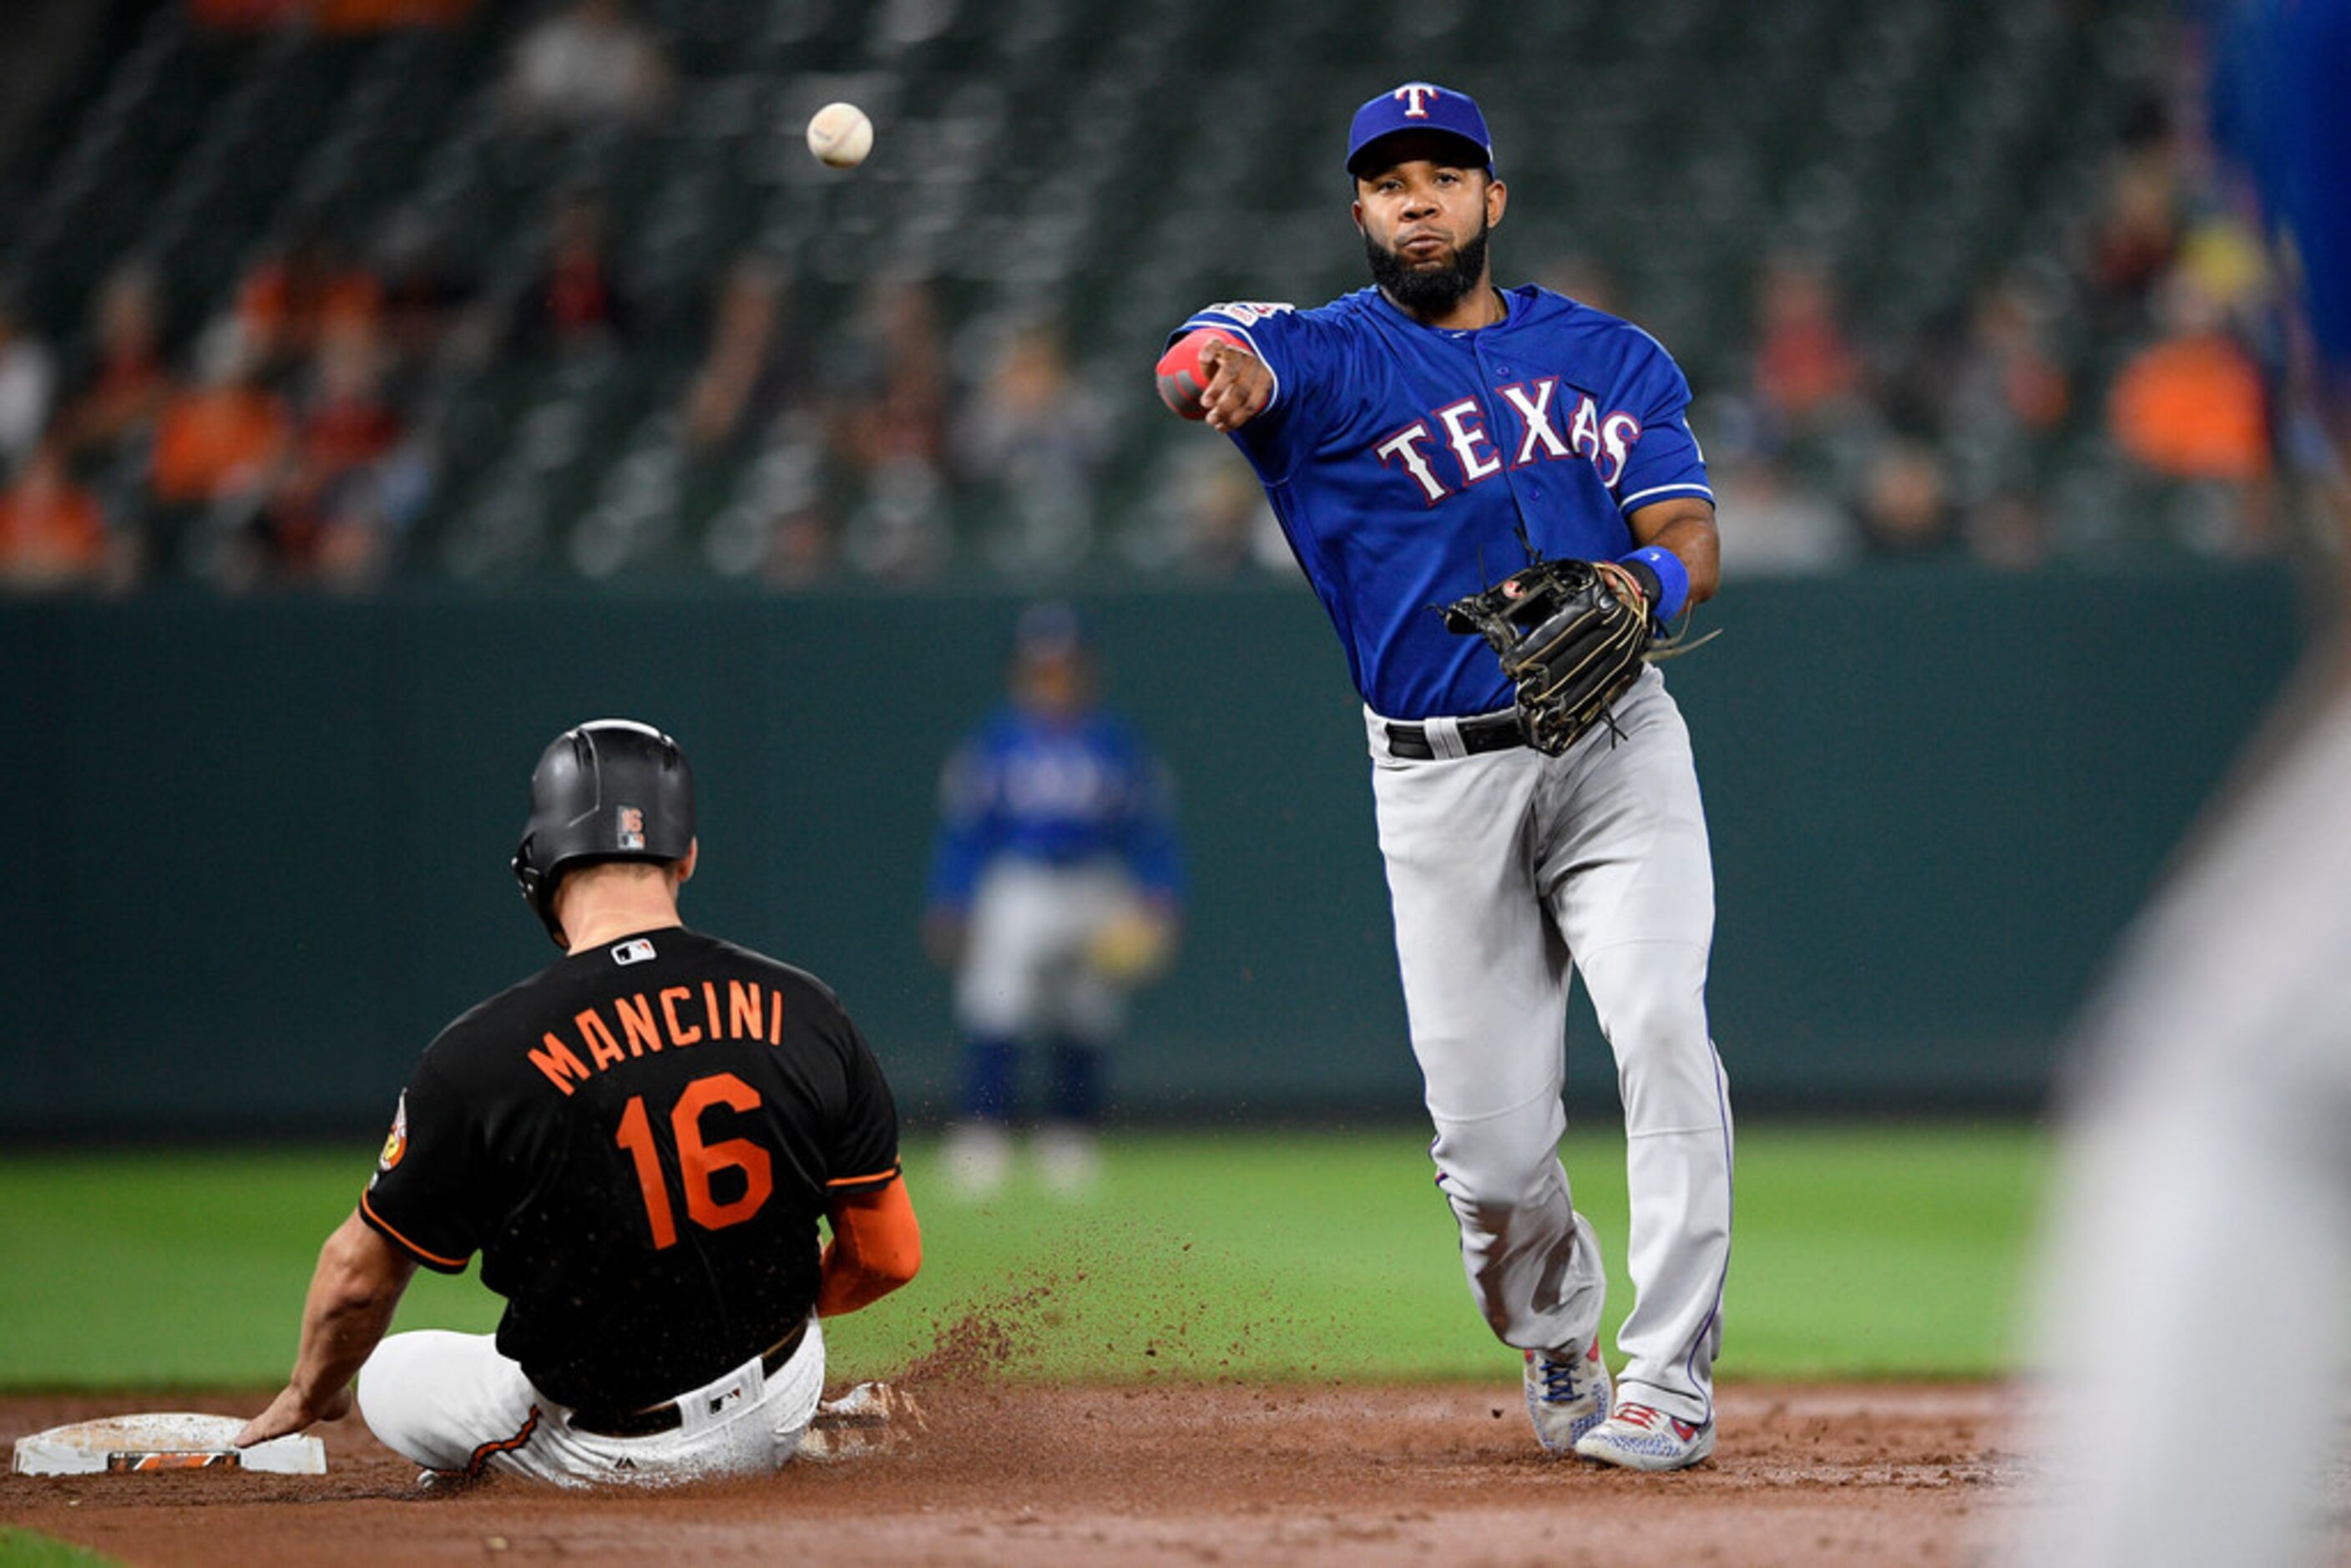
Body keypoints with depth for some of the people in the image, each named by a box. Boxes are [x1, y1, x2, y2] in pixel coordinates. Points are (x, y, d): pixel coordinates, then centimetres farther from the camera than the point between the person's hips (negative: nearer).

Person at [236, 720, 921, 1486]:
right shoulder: (802, 1012, -10)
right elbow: (889, 1255, -2)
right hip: (777, 1424, 3)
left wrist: (307, 1398, 16)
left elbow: (359, 1278, -6)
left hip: (609, 1462, -3)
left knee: (389, 1375, 22)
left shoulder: (480, 1056, -19)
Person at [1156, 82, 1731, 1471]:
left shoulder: (1611, 358, 11)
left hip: (1617, 744, 1)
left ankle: (1670, 1378, -18)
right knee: (1492, 1142, -2)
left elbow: (1694, 544, 1)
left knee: (1662, 1024, -21)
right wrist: (1220, 366, -45)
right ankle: (1557, 1347, 29)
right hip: (1441, 780, -1)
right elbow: (1202, 364, -20)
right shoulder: (1332, 358, 3)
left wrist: (1635, 586, -23)